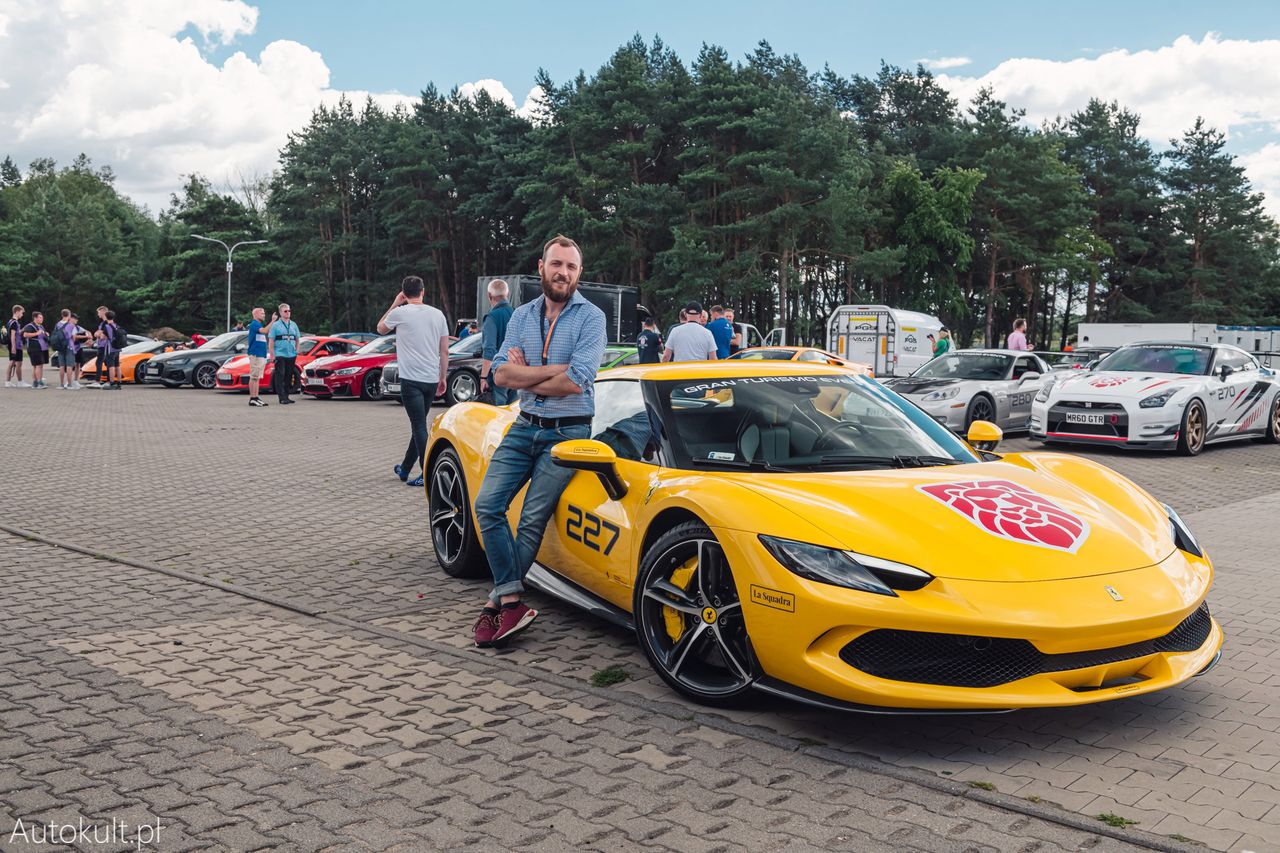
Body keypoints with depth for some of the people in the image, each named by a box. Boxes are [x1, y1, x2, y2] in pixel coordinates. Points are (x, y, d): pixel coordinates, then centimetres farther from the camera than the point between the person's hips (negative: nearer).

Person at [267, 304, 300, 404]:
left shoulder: (294, 325, 14)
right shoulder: (275, 325, 0)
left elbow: (297, 339, 21)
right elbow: (270, 341, -3)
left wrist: (297, 351, 8)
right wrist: (272, 355, -10)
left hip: (291, 355, 5)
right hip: (280, 355, -5)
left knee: (289, 377, 8)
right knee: (280, 377, -7)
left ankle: (286, 397, 14)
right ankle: (282, 398, -8)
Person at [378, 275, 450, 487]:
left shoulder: (400, 313, -6)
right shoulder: (437, 314, 6)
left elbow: (380, 328, 15)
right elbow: (445, 351, 8)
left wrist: (394, 304, 17)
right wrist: (443, 378, 17)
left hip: (411, 380, -5)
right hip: (432, 380, 5)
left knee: (419, 426, -5)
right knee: (419, 425, 16)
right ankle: (405, 469, 28)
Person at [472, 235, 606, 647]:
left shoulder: (590, 317, -6)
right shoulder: (522, 316, 9)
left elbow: (575, 383, -18)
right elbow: (501, 373, -4)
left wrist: (524, 376, -6)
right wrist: (554, 370, -14)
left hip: (567, 432, -5)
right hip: (525, 427, 5)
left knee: (532, 520, -7)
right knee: (487, 505, -8)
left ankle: (497, 602, 5)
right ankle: (512, 602, -6)